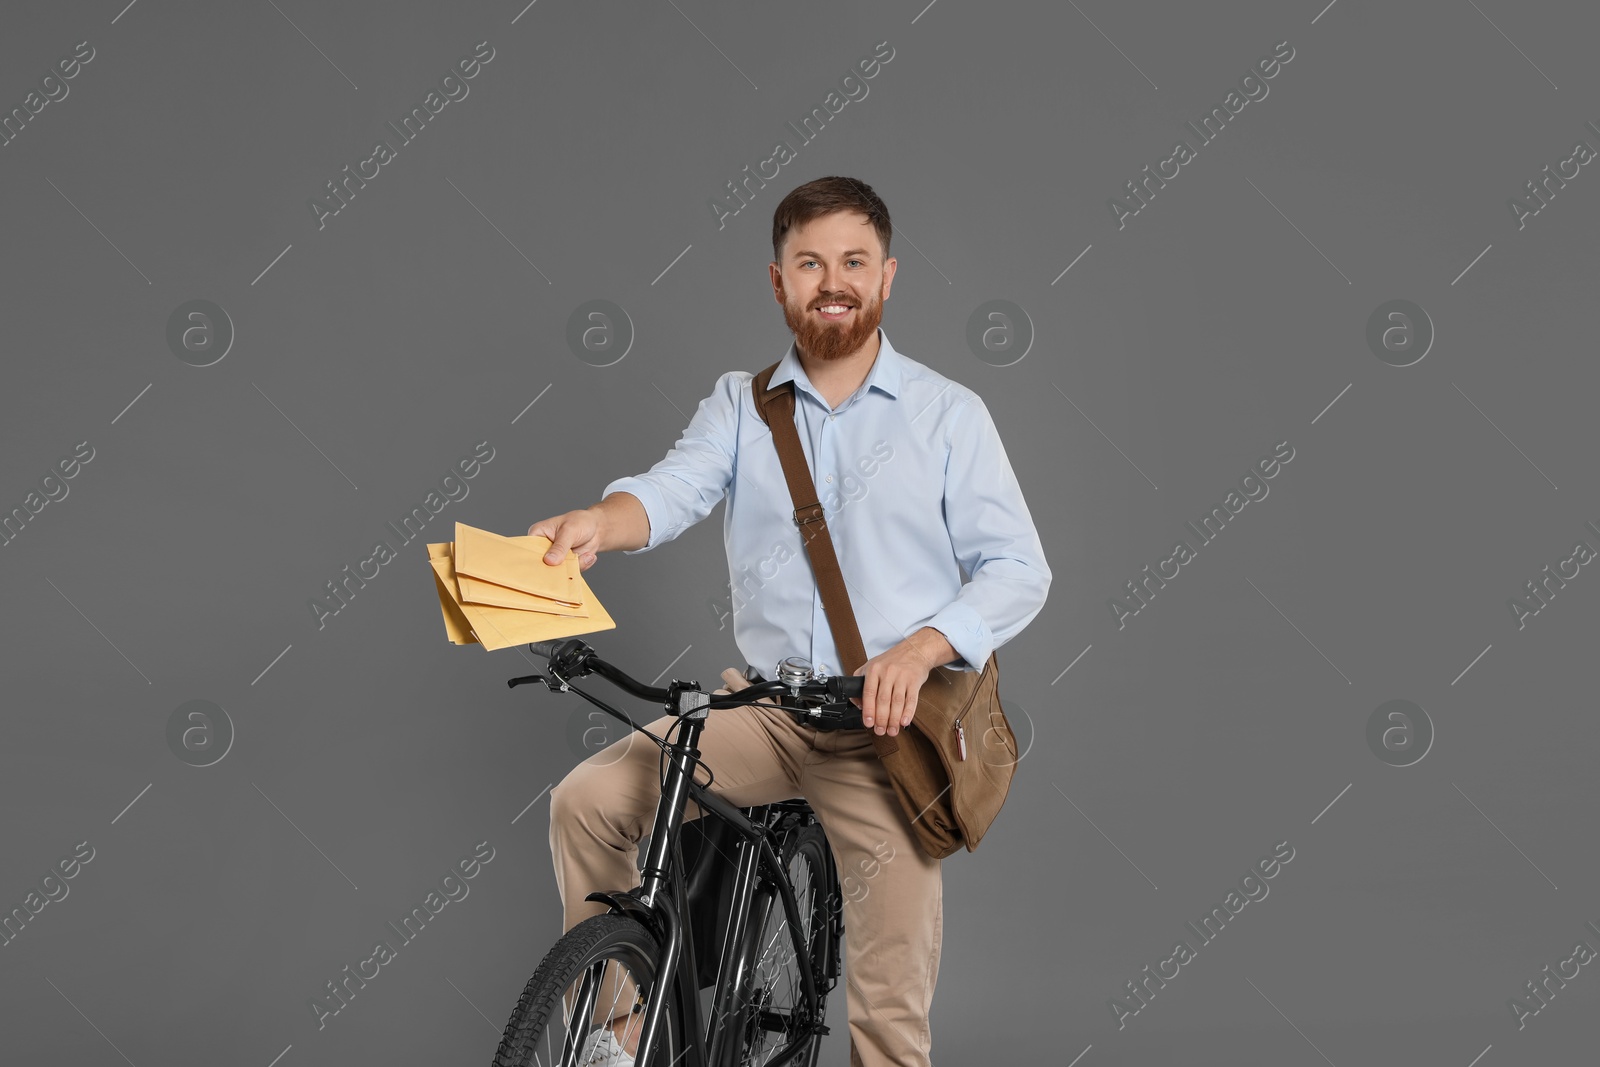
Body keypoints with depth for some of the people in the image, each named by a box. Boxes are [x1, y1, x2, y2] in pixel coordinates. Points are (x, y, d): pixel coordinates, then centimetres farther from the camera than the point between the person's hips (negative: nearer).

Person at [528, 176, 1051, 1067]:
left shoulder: (947, 413, 2)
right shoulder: (742, 403, 9)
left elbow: (1018, 569, -3)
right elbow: (677, 489, -10)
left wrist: (924, 644, -21)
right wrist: (598, 521, -34)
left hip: (888, 730, -2)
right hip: (762, 711, 3)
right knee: (590, 800, -14)